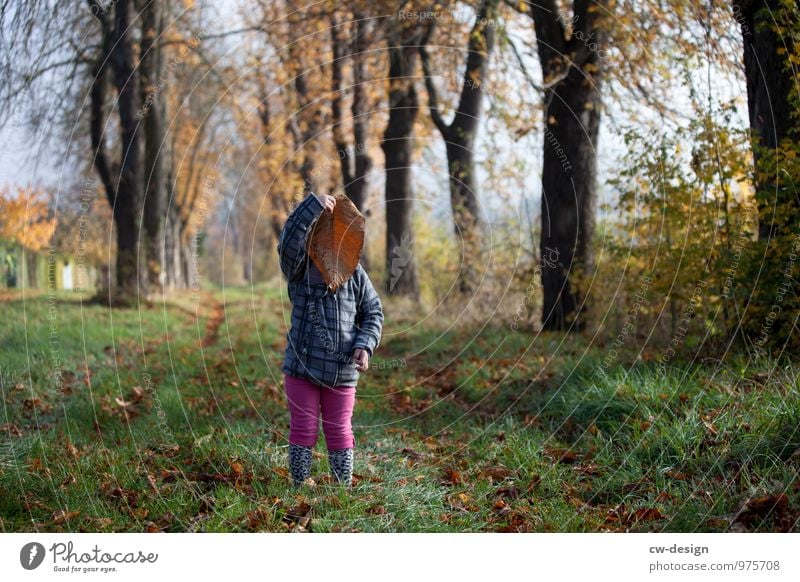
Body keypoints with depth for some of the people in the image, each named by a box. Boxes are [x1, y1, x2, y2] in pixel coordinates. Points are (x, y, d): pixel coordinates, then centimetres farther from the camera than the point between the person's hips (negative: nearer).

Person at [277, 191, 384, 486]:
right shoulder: (299, 270, -2)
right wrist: (313, 204, -29)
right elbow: (288, 241, -24)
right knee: (303, 430, 7)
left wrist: (365, 345, -8)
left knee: (339, 432, 10)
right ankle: (301, 488, 17)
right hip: (301, 367, -1)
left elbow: (373, 313, 9)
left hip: (342, 372, 1)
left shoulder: (354, 274, 3)